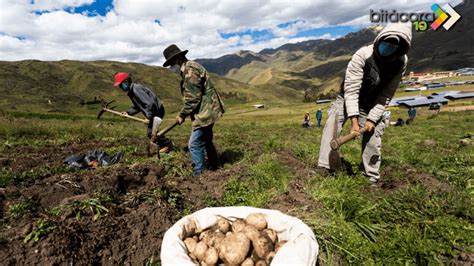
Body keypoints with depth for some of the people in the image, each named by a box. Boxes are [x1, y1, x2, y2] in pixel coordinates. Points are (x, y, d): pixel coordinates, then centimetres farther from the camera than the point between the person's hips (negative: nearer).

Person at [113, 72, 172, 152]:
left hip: (157, 110, -10)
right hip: (153, 111, 10)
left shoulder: (136, 90, -24)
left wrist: (148, 117, -24)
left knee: (150, 132, -5)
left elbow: (150, 104, -30)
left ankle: (167, 144, 9)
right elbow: (137, 107, 16)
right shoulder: (131, 91, 9)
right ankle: (164, 144, 27)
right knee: (151, 131, 16)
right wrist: (128, 112, 2)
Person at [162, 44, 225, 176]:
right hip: (207, 111, 11)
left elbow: (192, 98, -21)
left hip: (204, 112, -11)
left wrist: (182, 115, -10)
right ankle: (214, 166, 36)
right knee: (206, 140, 21)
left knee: (195, 144, -5)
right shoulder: (189, 68, 15)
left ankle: (198, 174, 6)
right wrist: (185, 113, 14)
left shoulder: (190, 70, -18)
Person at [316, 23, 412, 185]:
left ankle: (372, 179, 15)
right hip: (347, 99, -2)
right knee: (332, 126, -17)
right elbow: (351, 89, -30)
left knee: (372, 139, 0)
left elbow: (386, 95, -11)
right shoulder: (363, 55, -27)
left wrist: (372, 119, -20)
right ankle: (323, 170, -12)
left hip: (372, 105, 3)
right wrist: (354, 121, -34)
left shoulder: (401, 63, -15)